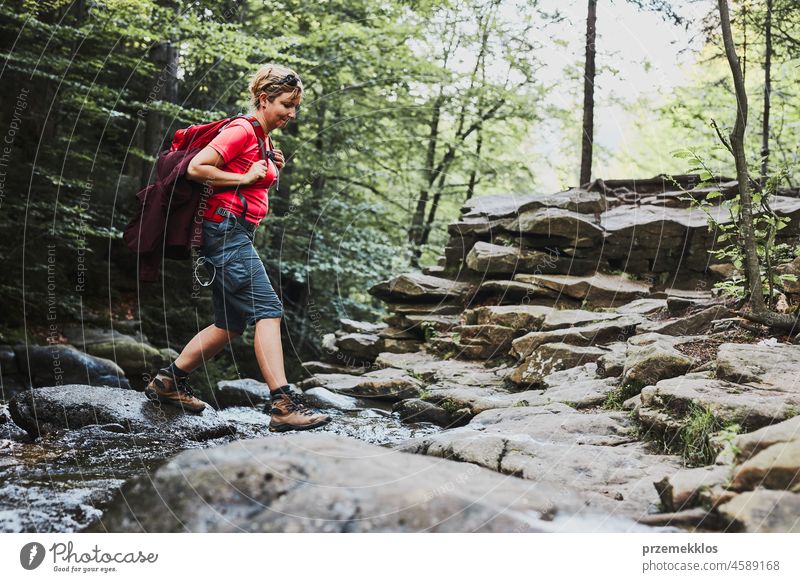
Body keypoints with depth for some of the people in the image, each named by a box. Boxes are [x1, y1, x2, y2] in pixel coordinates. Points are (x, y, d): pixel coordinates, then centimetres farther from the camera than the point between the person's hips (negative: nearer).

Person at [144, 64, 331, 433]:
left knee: (232, 324, 13)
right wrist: (245, 178, -14)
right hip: (226, 228, -10)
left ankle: (168, 382, 24)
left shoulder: (262, 139, 20)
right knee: (267, 311, -17)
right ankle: (283, 405, -22)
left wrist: (271, 171, 10)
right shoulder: (242, 131, -9)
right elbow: (196, 168, -17)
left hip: (237, 233, 11)